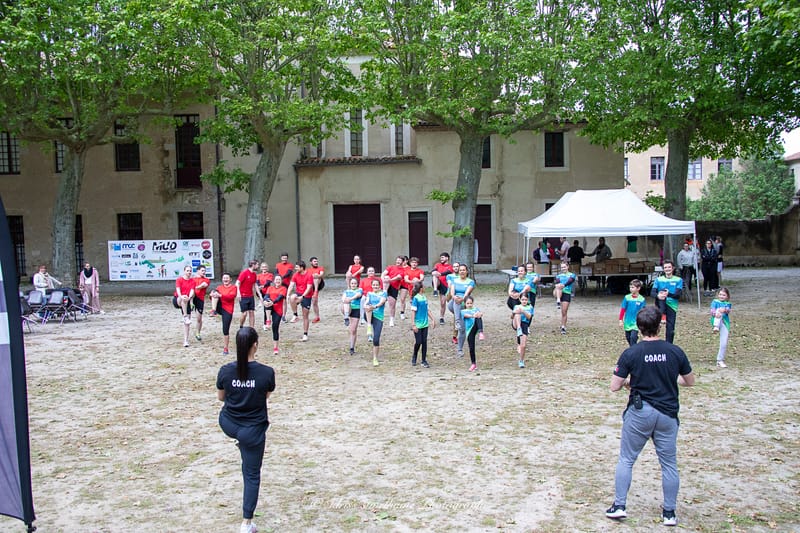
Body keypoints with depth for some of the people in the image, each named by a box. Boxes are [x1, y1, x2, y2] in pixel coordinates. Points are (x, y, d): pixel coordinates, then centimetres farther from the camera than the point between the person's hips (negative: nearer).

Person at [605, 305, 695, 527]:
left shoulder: (630, 354, -11)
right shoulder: (675, 352, -5)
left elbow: (614, 386, -8)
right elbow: (690, 381, 10)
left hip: (639, 412, -2)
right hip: (668, 414, 2)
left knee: (626, 460, 12)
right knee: (669, 464, 13)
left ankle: (619, 506, 13)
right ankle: (669, 513, 21)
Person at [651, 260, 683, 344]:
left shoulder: (678, 280, 5)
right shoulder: (659, 279, 8)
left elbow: (678, 295, -8)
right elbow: (652, 293, -3)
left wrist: (668, 294, -29)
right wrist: (658, 295, -27)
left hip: (672, 306, 0)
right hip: (661, 305, 0)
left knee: (670, 330, -5)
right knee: (663, 291, -29)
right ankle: (663, 315, -37)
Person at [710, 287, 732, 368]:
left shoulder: (727, 304, 17)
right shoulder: (715, 301, 11)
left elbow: (728, 311, -6)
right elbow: (712, 311, -5)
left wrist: (724, 310, -31)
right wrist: (715, 313, -30)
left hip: (725, 323, 2)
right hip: (716, 321, -2)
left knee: (724, 344, -5)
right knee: (719, 311, -32)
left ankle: (720, 360, 7)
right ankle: (715, 327, -51)